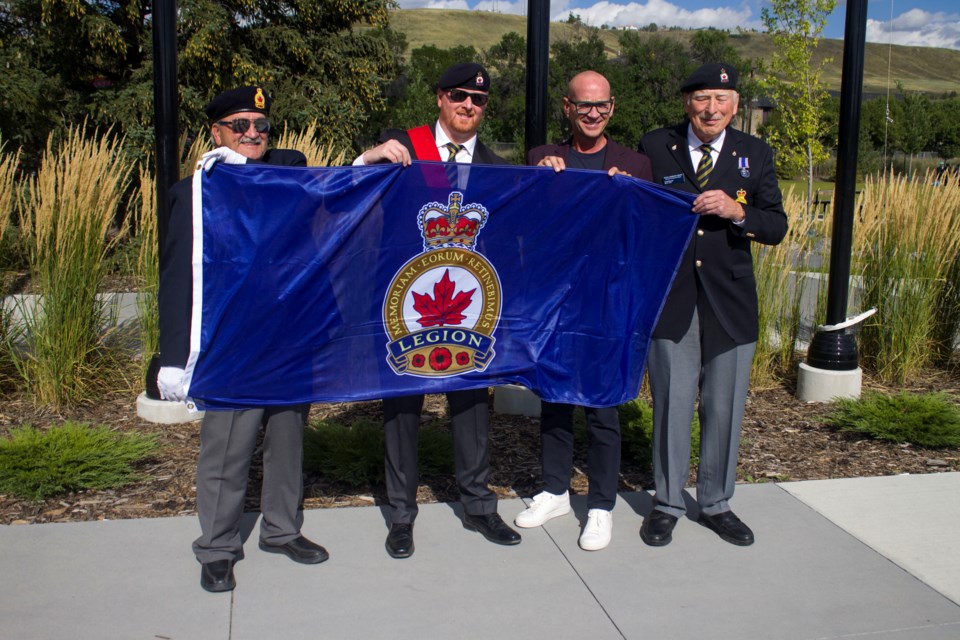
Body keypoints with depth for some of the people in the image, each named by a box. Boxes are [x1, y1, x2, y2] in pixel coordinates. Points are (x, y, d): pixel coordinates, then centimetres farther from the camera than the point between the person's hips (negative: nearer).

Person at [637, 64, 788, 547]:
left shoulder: (755, 154, 5)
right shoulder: (655, 147, 2)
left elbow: (777, 228, 1)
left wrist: (737, 211, -17)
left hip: (730, 302, 2)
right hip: (670, 300, -1)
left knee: (724, 408, 10)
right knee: (671, 406, 6)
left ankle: (716, 503, 28)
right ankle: (667, 504, 23)